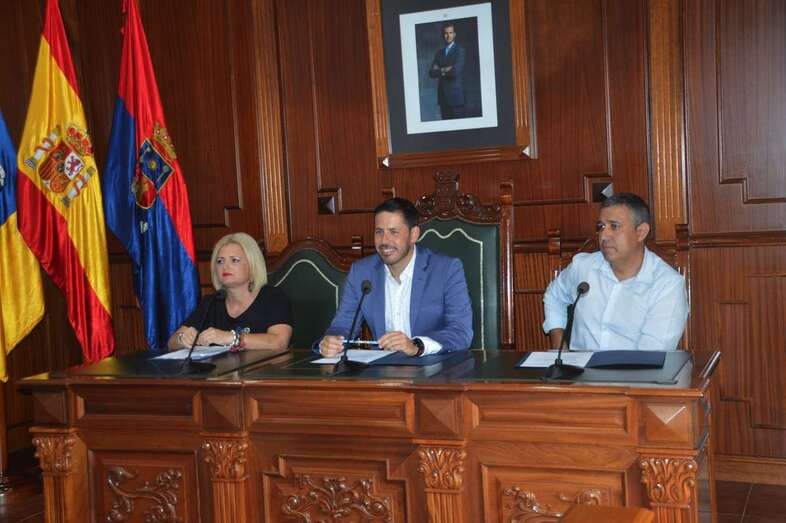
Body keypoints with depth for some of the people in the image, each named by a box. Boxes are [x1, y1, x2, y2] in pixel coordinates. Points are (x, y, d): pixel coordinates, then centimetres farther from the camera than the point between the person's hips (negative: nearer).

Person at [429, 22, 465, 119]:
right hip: (443, 96, 5)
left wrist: (440, 70, -1)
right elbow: (431, 73, 5)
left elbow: (456, 71, -15)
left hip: (456, 95, -5)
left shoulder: (460, 50, -3)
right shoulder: (439, 52, 15)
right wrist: (444, 70, -10)